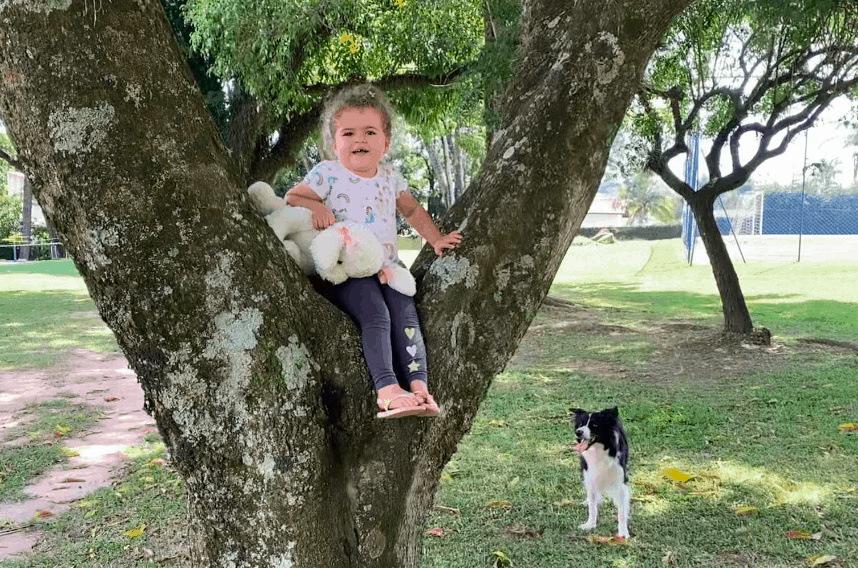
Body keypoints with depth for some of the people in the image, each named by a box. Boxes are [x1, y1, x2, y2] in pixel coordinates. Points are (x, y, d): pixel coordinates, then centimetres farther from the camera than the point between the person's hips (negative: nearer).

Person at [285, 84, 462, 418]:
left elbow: (411, 210, 29)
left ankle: (418, 385, -22)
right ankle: (387, 389, -35)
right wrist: (315, 206, -20)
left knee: (405, 313, -19)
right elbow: (291, 198, 0)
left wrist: (436, 239, 20)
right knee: (375, 316, -27)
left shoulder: (389, 177, 16)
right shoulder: (328, 173, 1)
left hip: (387, 268, 5)